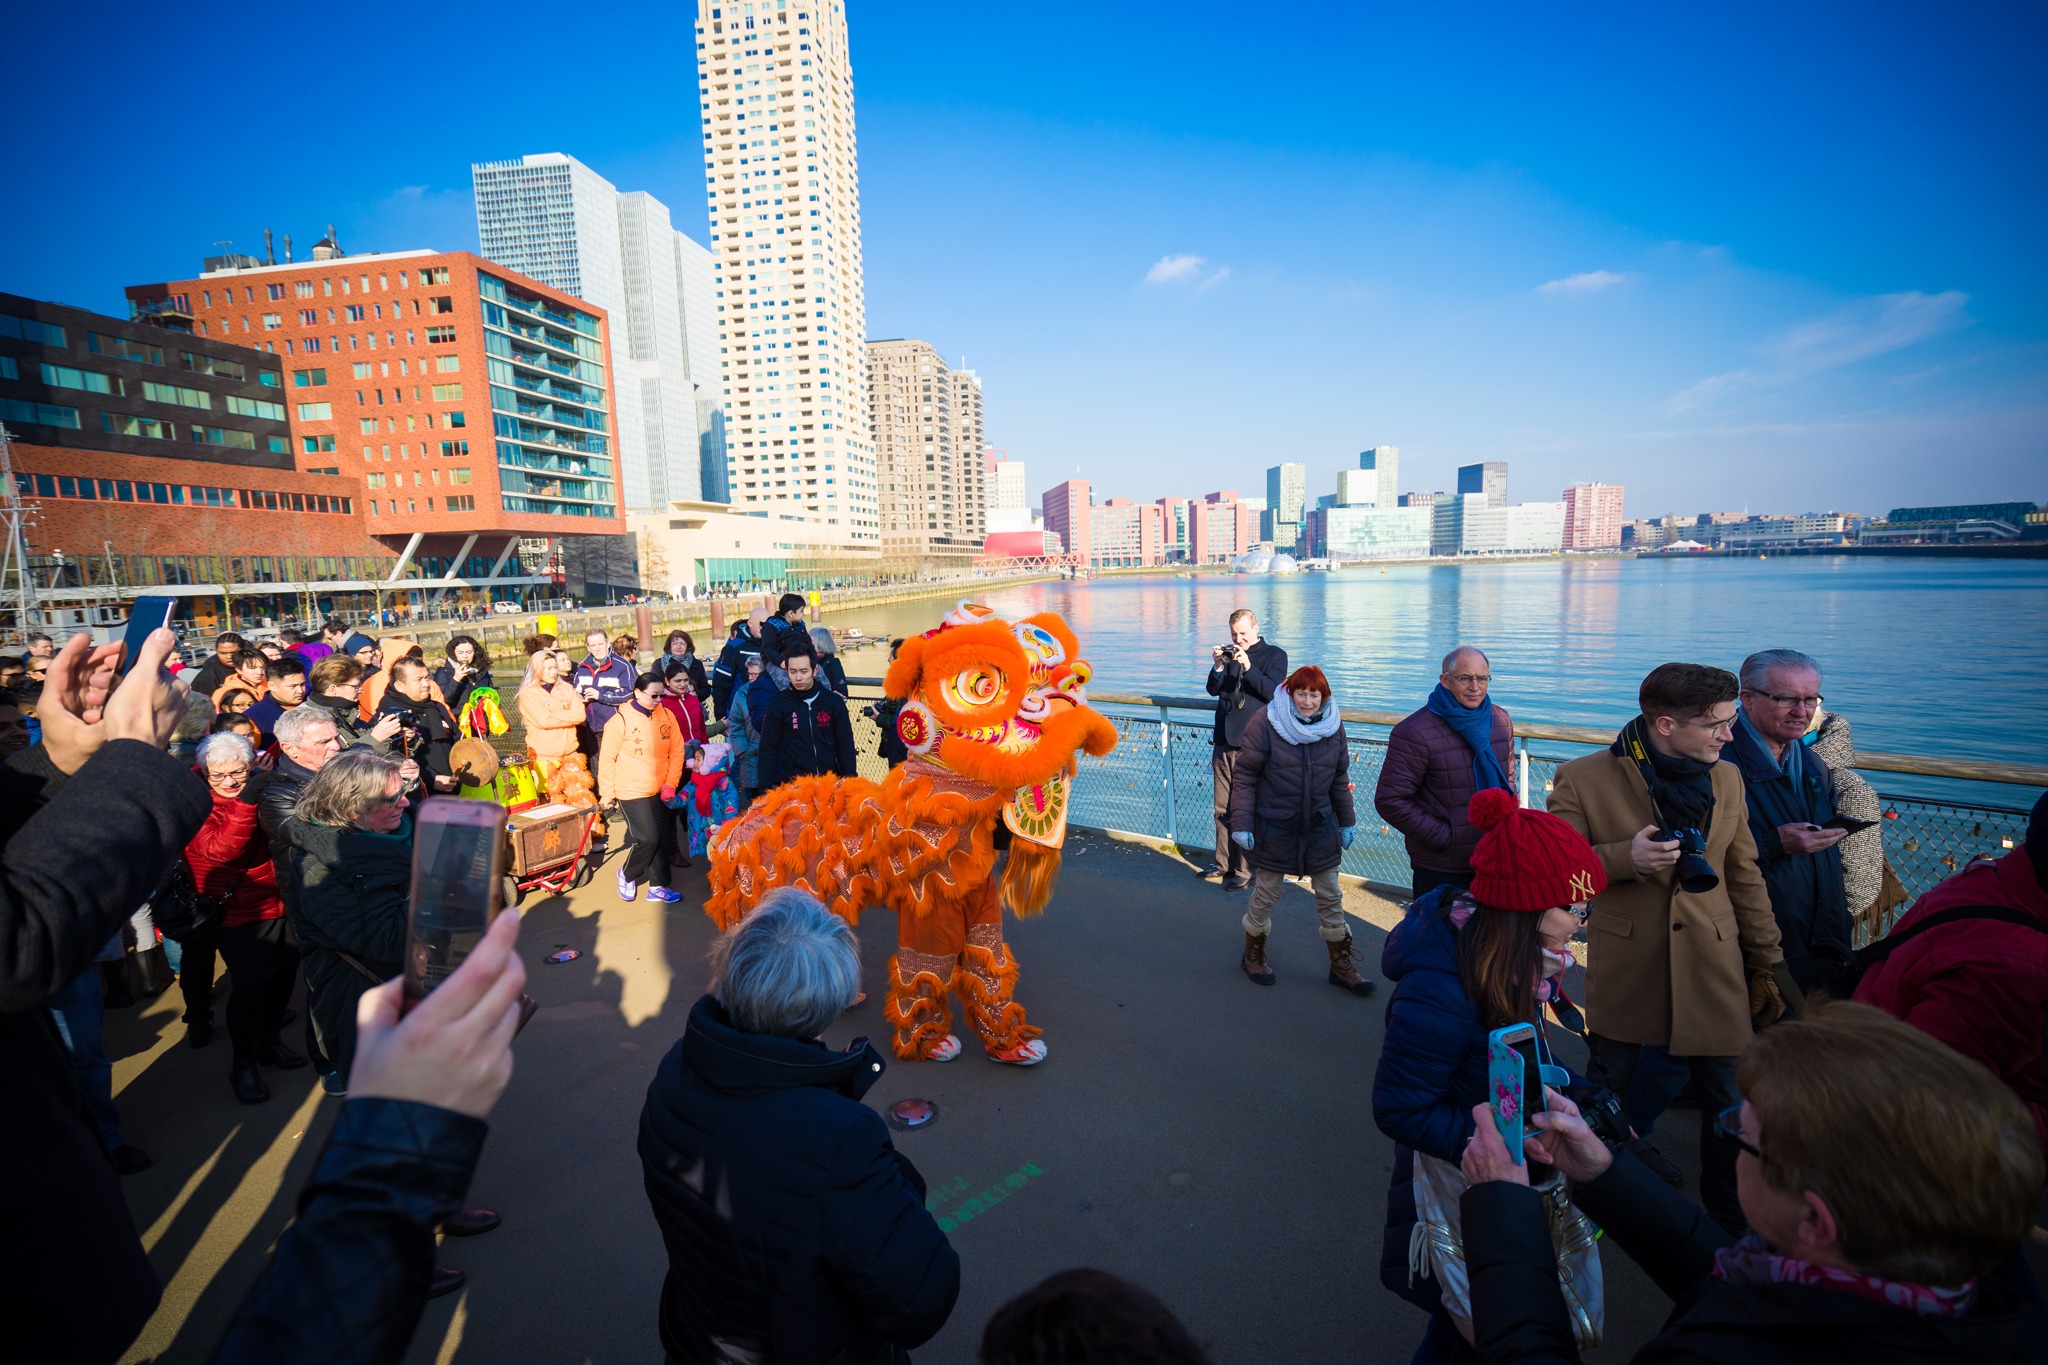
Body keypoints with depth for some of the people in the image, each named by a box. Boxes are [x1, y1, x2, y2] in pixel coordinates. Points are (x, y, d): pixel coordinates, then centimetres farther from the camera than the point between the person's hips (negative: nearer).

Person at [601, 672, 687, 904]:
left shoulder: (667, 715, 0)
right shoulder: (621, 720, -11)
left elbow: (676, 751, 4)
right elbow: (607, 759, -6)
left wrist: (671, 783, -3)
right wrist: (607, 793, -4)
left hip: (660, 791, 5)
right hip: (632, 792, -4)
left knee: (662, 840, 7)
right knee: (648, 839, -8)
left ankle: (658, 887, 21)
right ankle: (626, 874, 20)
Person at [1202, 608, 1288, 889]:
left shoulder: (1275, 655, 0)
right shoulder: (1230, 654, 15)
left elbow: (1274, 692, -12)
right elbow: (1213, 690, 12)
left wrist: (1248, 666, -21)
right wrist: (1219, 666, -6)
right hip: (1224, 742, 6)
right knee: (1223, 809, 12)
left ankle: (1245, 871, 6)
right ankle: (1225, 863, 24)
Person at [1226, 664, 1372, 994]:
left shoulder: (1334, 726, -2)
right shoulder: (1265, 722, -16)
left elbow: (1340, 778, 10)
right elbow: (1244, 775, -12)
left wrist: (1347, 821, 11)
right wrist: (1241, 823, -14)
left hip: (1319, 828, 4)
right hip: (1274, 828, -4)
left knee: (1331, 897, 12)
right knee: (1266, 893, 10)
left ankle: (1341, 965, 28)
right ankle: (1253, 955, 32)